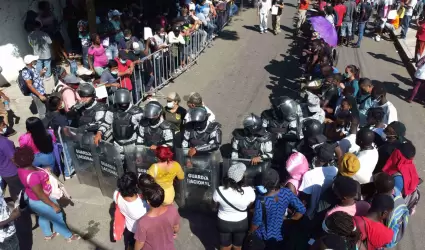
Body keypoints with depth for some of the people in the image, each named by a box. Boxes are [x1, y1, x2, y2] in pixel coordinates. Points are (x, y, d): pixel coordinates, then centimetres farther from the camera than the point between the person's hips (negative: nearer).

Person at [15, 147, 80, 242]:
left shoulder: (22, 169, -14)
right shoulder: (31, 176, -41)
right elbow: (40, 195, -32)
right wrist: (54, 205, -22)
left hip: (31, 198, 9)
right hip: (39, 202, -9)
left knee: (43, 217, 32)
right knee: (57, 218, 13)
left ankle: (48, 234, 55)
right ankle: (69, 236, 35)